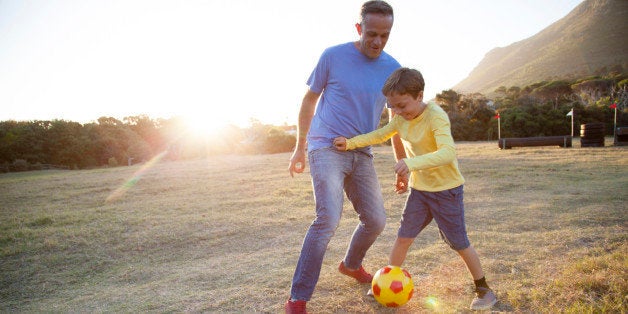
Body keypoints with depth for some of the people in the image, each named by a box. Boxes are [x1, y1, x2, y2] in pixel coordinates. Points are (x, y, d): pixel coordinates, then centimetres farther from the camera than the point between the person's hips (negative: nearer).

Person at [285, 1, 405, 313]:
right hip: (326, 148, -5)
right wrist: (299, 147, 5)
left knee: (376, 220, 8)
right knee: (328, 218, -21)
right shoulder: (333, 56, -8)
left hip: (361, 154, 5)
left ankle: (351, 265, 40)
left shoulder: (392, 69, 3)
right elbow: (309, 100, 3)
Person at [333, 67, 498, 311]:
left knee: (459, 244, 5)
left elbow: (448, 152, -39)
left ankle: (483, 290, 26)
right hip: (419, 189, 6)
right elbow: (380, 135, 11)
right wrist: (351, 143, -3)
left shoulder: (436, 117, -26)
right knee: (403, 236, 6)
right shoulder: (400, 119, -3)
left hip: (446, 190, -5)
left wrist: (413, 163, -52)